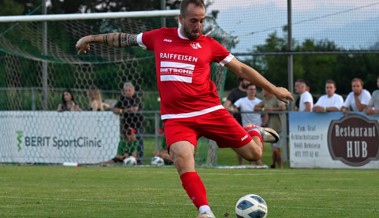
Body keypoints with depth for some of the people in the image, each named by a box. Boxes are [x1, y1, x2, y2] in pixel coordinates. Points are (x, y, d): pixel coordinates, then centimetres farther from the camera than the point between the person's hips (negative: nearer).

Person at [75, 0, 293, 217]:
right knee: (182, 158, -26)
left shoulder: (209, 45, 3)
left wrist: (274, 89, 10)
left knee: (254, 153, -1)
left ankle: (256, 133, 37)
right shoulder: (160, 37, 7)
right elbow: (126, 39, 21)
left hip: (210, 111, 0)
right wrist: (92, 38, 24)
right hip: (176, 117, 0)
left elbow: (241, 69, 10)